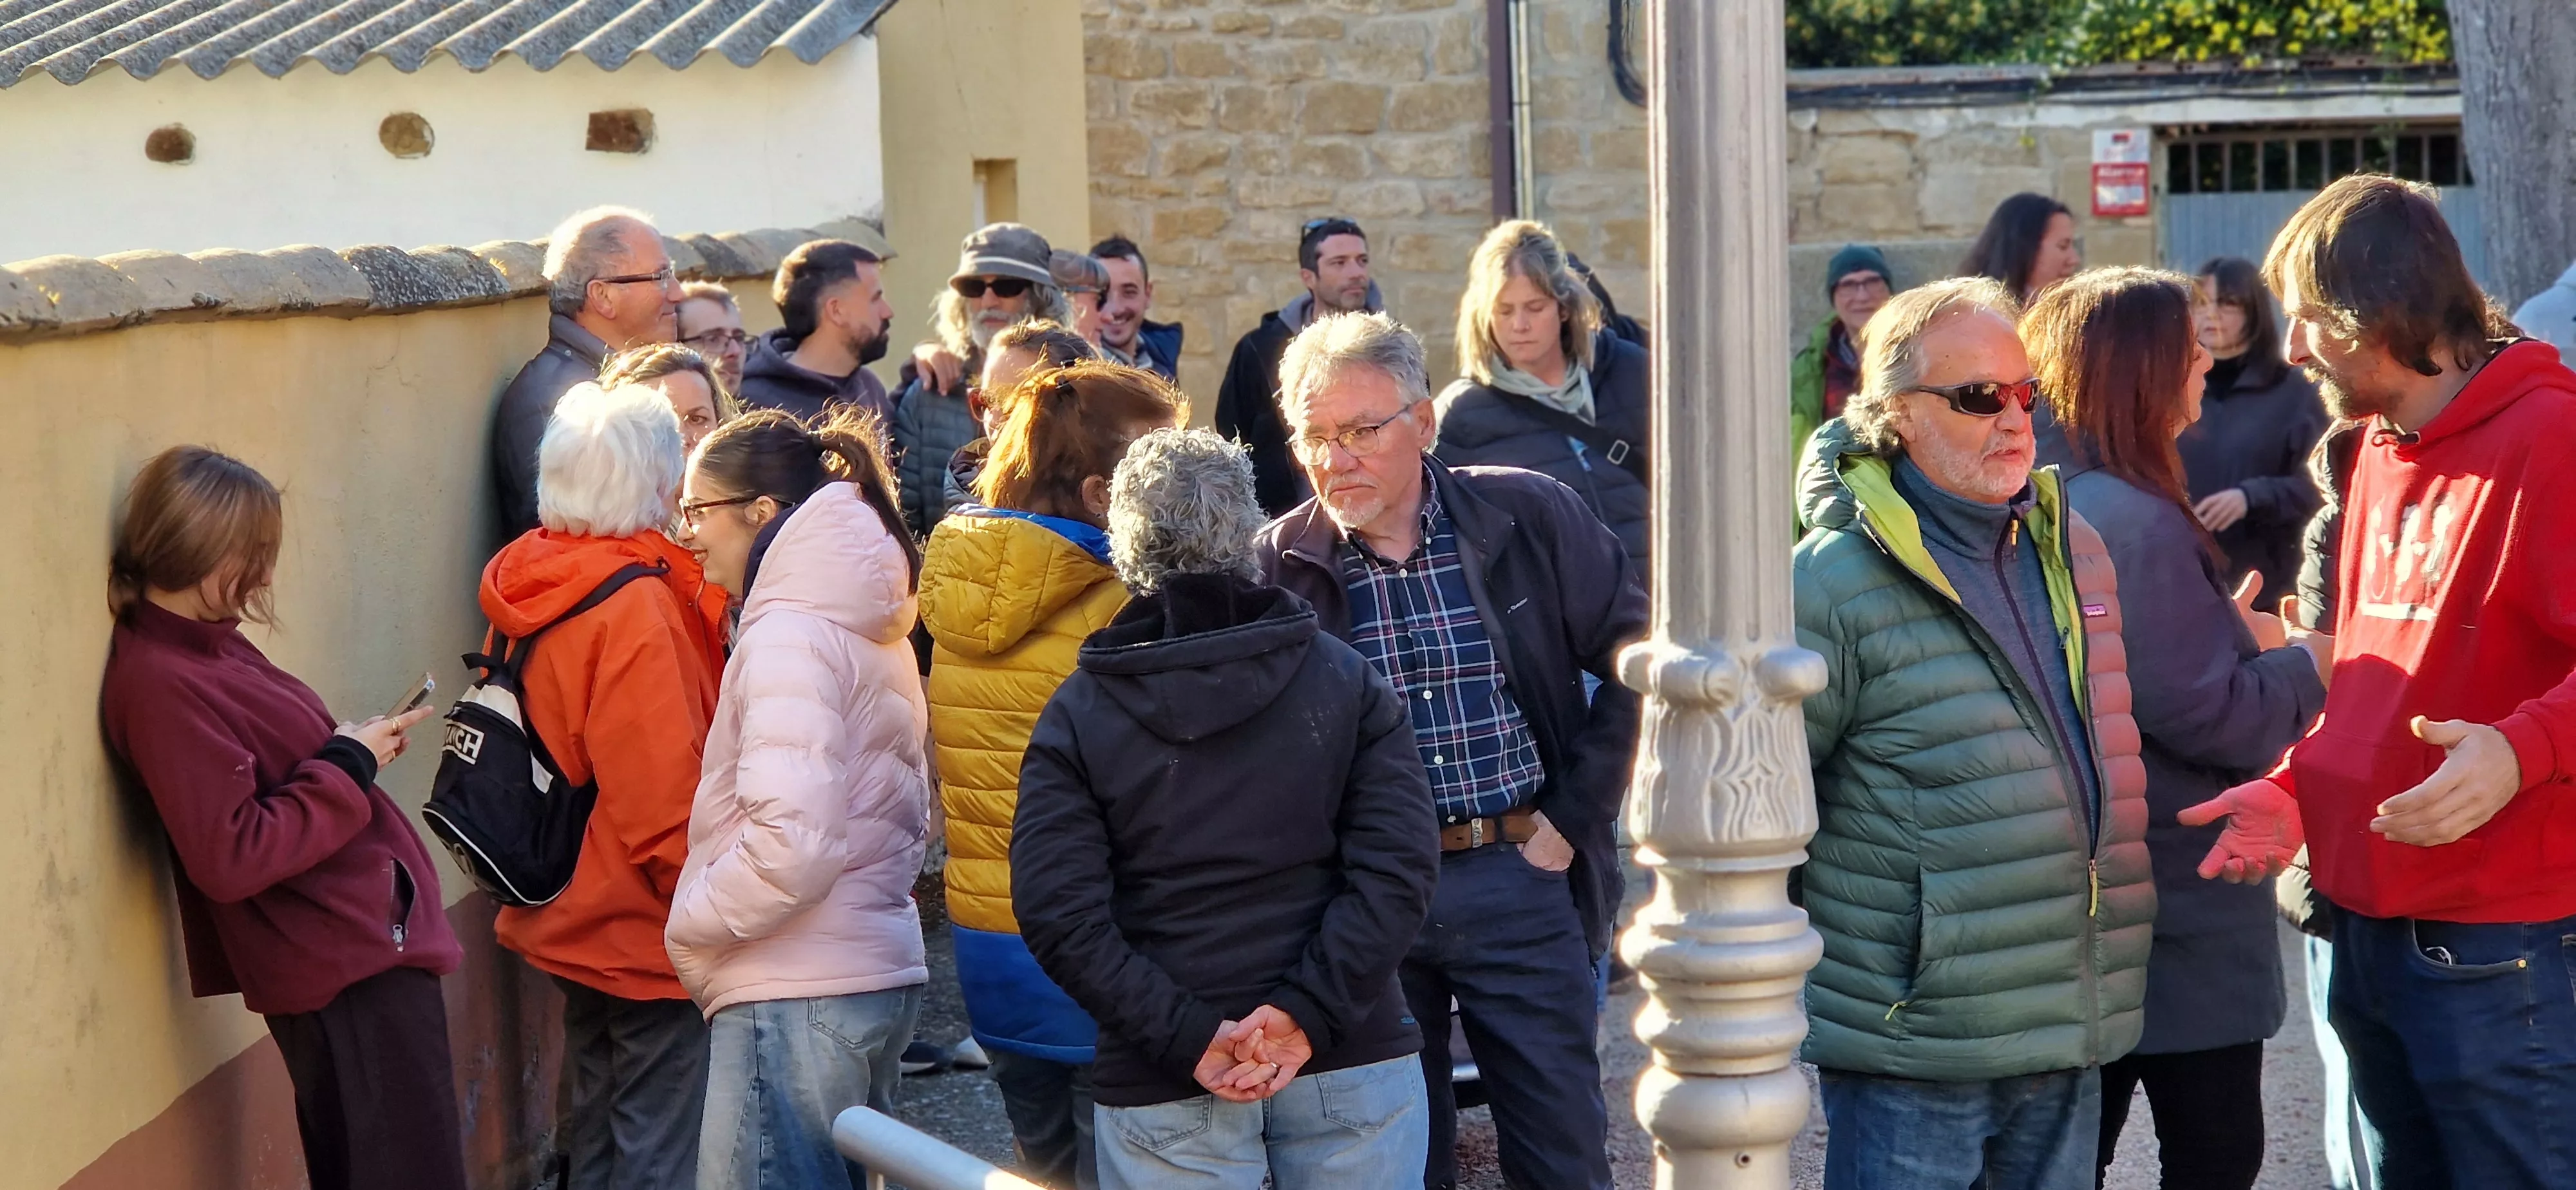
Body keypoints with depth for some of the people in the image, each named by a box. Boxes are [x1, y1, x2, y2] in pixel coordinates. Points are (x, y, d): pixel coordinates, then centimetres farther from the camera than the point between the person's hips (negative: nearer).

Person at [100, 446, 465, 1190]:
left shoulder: (202, 647, 9)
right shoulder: (162, 684, -21)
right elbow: (232, 858, -24)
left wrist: (355, 746, 1)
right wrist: (348, 764, -16)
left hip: (365, 944, 10)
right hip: (346, 965, -10)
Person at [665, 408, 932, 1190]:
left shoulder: (788, 634, -15)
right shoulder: (870, 631, 15)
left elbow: (792, 843, -24)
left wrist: (693, 927, -9)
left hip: (795, 995, -10)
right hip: (876, 977, 10)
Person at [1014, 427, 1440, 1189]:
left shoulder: (1078, 713, 0)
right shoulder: (1346, 682, 1)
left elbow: (1055, 912, -11)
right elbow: (1398, 869, -9)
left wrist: (1187, 1036, -12)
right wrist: (1306, 1012, -13)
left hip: (1165, 1087, 0)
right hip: (1348, 1067, 1)